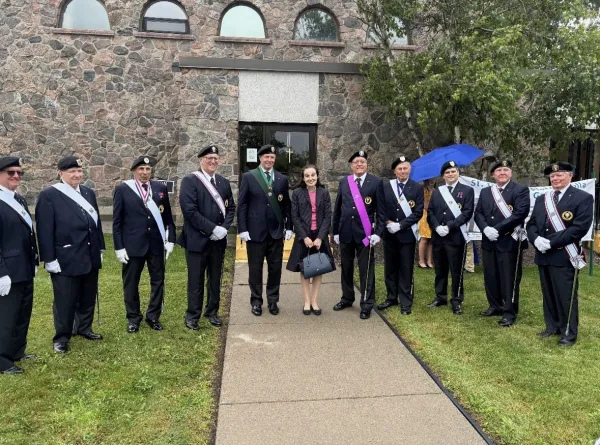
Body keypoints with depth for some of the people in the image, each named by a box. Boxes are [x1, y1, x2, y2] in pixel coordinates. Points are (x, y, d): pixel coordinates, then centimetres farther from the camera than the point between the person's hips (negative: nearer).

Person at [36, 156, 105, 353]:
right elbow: (45, 230, -12)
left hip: (90, 257, 6)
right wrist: (50, 259, -15)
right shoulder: (49, 195, -9)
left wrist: (100, 248, 13)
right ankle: (62, 337, 22)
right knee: (65, 300, 6)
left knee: (88, 297, 17)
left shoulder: (88, 193, 9)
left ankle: (84, 328, 35)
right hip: (65, 259, -6)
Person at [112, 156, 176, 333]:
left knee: (158, 280, 10)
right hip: (132, 244, -2)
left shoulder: (161, 188, 5)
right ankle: (133, 318, 26)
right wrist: (119, 247, -7)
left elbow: (168, 216, 8)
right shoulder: (122, 189, -2)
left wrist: (170, 239, 2)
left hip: (157, 244, 2)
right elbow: (117, 221, -3)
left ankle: (153, 316, 26)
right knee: (131, 283, 9)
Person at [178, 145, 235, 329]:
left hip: (218, 238, 5)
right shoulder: (190, 180, -8)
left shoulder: (223, 182, 9)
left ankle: (212, 312, 28)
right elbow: (190, 210, -17)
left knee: (215, 278, 14)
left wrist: (224, 227, -7)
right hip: (197, 239, -5)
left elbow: (231, 208, 10)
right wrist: (212, 228, -18)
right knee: (195, 279, 5)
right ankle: (192, 315, 20)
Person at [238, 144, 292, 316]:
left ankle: (273, 300, 23)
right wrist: (242, 229, -9)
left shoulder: (282, 179, 7)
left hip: (276, 231, 2)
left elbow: (287, 205, 9)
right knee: (255, 268, 7)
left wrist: (289, 227, 3)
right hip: (255, 230, -2)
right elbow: (242, 205, -3)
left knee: (275, 268, 8)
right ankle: (256, 301, 21)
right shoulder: (248, 177, 0)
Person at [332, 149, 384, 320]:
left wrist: (378, 232, -11)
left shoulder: (376, 182, -2)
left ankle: (366, 304, 12)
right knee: (346, 267, 14)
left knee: (366, 269, 2)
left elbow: (381, 209, -4)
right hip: (345, 231, 4)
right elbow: (337, 208, 10)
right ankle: (347, 298, 30)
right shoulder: (343, 182, 8)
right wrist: (335, 231, 8)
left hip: (365, 232, -3)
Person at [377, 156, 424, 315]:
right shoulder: (385, 186, 5)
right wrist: (388, 223, -11)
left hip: (407, 234, -3)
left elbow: (418, 212, -8)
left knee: (406, 269, 3)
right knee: (390, 268, 11)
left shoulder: (417, 188, -2)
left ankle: (406, 302, 12)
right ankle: (392, 298, 25)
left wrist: (400, 225, -15)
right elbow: (381, 208, 4)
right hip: (389, 233, 3)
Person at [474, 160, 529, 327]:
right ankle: (495, 306, 29)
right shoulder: (485, 192, 13)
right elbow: (478, 213, 8)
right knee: (490, 276, 13)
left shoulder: (520, 190, -4)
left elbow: (520, 214, -16)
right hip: (489, 242, 6)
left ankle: (510, 312, 10)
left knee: (509, 278, 0)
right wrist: (485, 228, -12)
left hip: (509, 242, -6)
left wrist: (497, 229, -20)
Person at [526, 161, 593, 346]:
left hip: (564, 256, -6)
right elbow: (531, 224, 12)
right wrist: (536, 239, -10)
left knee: (566, 297, 2)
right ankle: (552, 327, 28)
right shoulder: (541, 199, 14)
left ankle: (569, 333, 15)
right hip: (543, 256, 6)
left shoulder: (583, 198, -5)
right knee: (548, 295, 15)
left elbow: (580, 228, -15)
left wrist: (551, 242, -18)